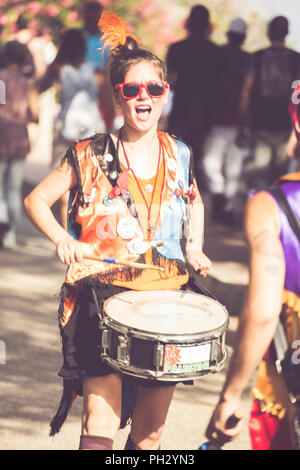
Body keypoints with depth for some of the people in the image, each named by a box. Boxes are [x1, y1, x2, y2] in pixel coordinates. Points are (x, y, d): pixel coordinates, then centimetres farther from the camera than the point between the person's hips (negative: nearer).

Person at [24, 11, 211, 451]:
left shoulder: (178, 155, 5)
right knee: (101, 425, -12)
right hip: (102, 295, -3)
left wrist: (195, 248, 10)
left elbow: (195, 202, 26)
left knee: (150, 431, 9)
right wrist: (62, 240, -12)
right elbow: (35, 201, 5)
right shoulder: (90, 156, -4)